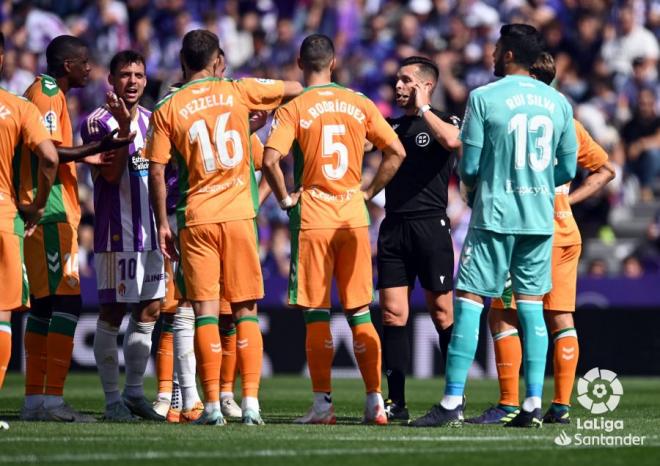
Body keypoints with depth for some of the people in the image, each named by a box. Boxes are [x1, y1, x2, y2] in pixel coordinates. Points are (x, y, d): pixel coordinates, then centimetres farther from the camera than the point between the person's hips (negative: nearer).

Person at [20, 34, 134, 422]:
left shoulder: (47, 93, 19)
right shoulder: (47, 94, -10)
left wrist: (85, 157, 25)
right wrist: (97, 148, -19)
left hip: (51, 214, 11)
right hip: (52, 213, -11)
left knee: (45, 303, 11)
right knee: (67, 301, -12)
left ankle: (36, 399, 14)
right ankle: (52, 399, -15)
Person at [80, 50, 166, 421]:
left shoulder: (152, 119, 14)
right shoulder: (98, 122, -7)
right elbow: (111, 174, -16)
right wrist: (123, 129, -24)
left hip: (152, 232, 7)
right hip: (118, 233, -7)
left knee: (149, 313, 8)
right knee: (112, 314, -4)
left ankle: (135, 392, 17)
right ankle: (113, 398, -1)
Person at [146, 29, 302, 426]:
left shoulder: (168, 110, 1)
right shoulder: (238, 91, 3)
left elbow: (157, 173, -1)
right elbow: (296, 89, 15)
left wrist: (163, 224, 6)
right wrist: (263, 112, 31)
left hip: (196, 218, 0)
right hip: (238, 214, 1)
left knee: (205, 311, 1)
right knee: (246, 311, 5)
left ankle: (212, 405, -5)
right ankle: (251, 402, -2)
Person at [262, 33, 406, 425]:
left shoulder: (294, 109, -6)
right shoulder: (360, 104, 5)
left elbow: (270, 159, -19)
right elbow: (396, 151, 5)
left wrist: (285, 199, -5)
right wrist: (369, 192, 10)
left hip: (312, 217, -3)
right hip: (354, 216, 3)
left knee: (317, 315, 1)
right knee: (360, 312, 8)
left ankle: (323, 404, -1)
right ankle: (375, 402, 4)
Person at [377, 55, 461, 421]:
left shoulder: (443, 121, 1)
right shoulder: (391, 126, 19)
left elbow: (452, 140, -21)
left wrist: (422, 108, -12)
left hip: (430, 224, -5)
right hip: (394, 225, 5)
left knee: (442, 313, -3)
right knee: (392, 314, 0)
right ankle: (396, 401, 2)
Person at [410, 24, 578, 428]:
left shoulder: (484, 98, -7)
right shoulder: (558, 102, 7)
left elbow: (470, 166, -6)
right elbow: (568, 169, 10)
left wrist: (472, 184, 16)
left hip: (495, 215, -4)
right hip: (540, 218, 5)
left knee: (469, 300, -2)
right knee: (531, 303, 8)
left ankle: (453, 402, -7)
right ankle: (533, 405, 3)